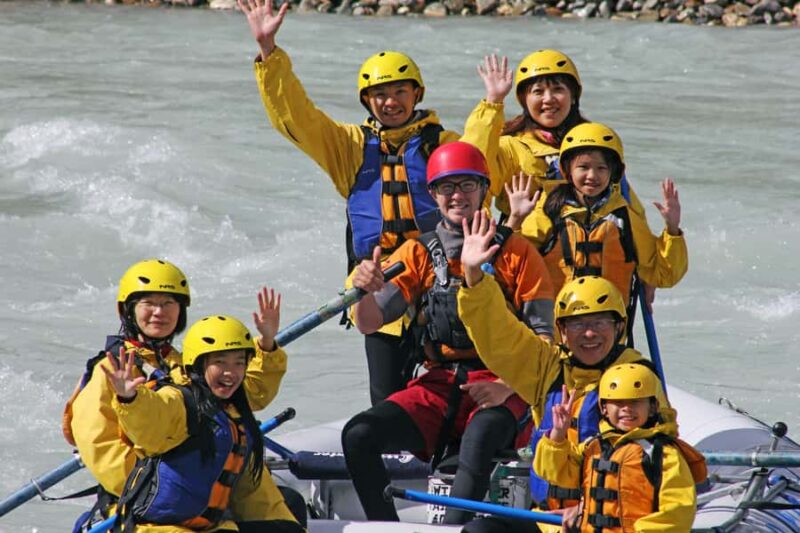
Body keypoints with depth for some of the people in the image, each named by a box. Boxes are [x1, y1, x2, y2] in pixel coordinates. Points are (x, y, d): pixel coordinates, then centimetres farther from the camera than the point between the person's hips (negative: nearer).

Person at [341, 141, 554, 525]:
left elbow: (544, 337, -1)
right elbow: (370, 323, 2)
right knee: (358, 435, -20)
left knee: (479, 438, -37)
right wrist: (365, 291, -22)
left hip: (501, 391, -4)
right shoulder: (418, 254, 11)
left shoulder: (515, 253, 3)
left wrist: (506, 387, -17)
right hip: (438, 388, 4)